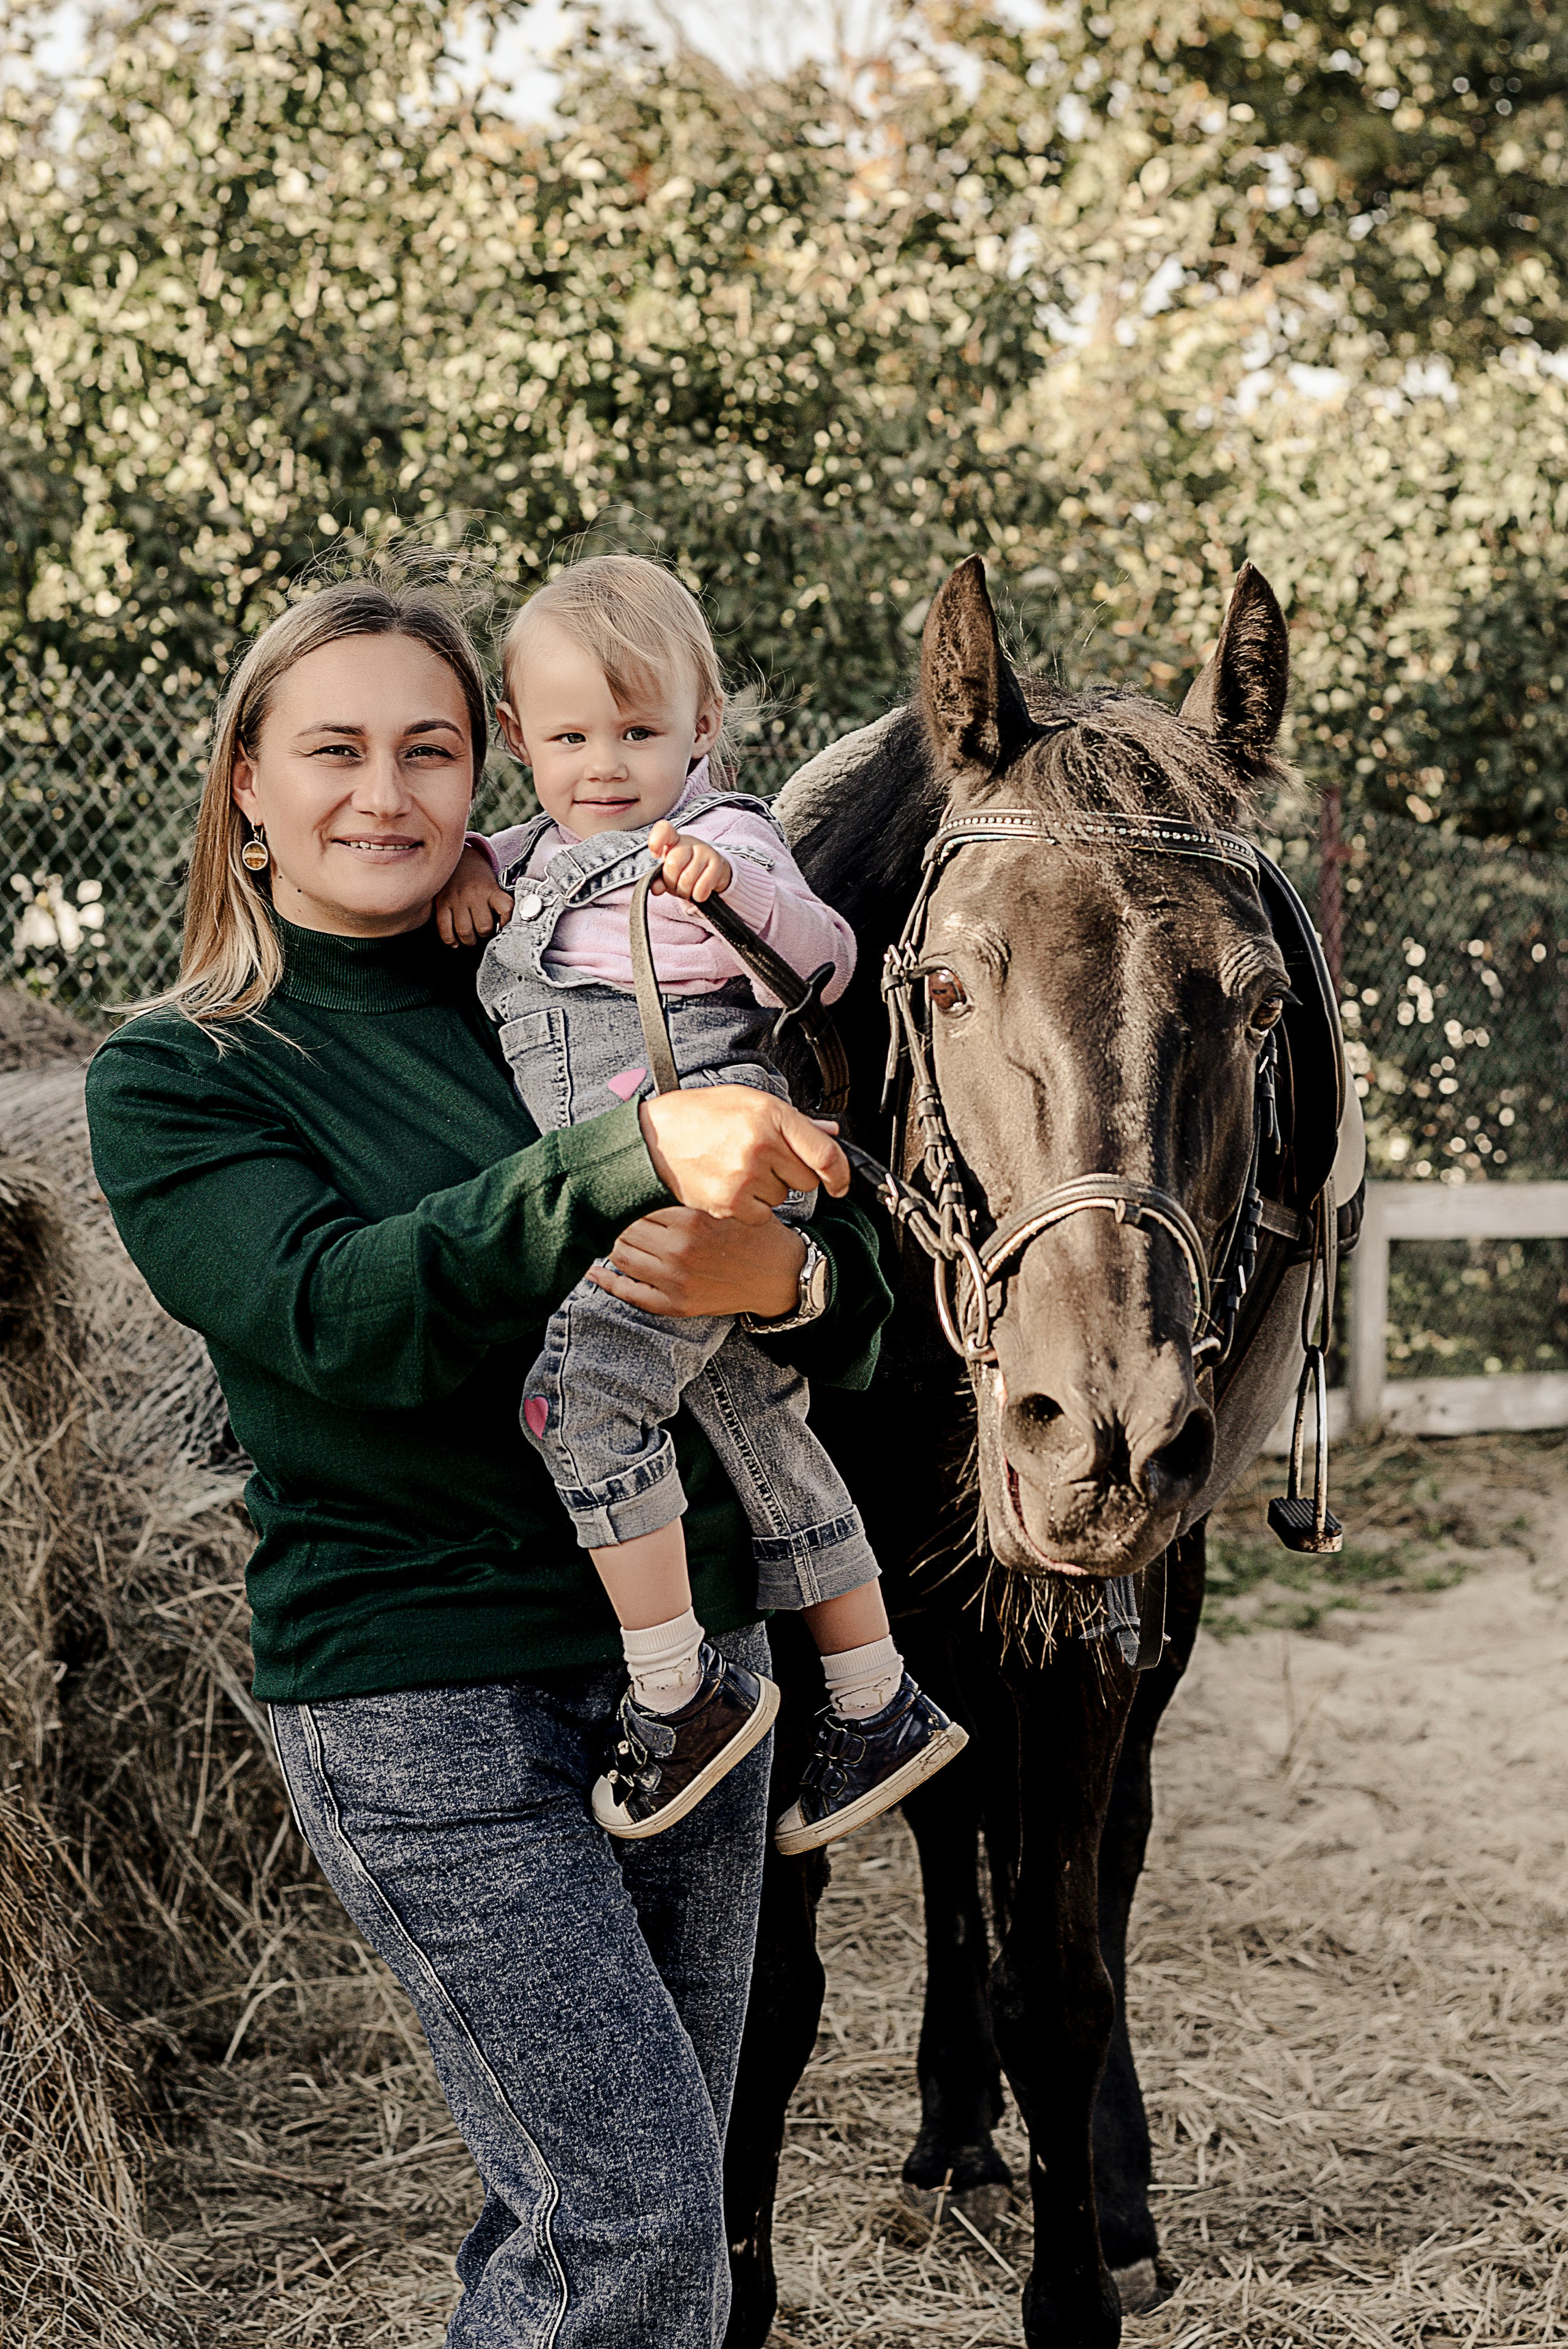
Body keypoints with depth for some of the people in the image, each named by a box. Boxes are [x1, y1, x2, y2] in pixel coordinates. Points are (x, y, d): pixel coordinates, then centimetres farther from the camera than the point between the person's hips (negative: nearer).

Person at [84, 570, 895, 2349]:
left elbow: (856, 1317, 3)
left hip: (691, 1656, 5)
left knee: (618, 2195, 12)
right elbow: (345, 1313, -22)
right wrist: (630, 1156, -34)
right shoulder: (172, 1082, -3)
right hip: (420, 1711, -5)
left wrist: (776, 1270, -22)